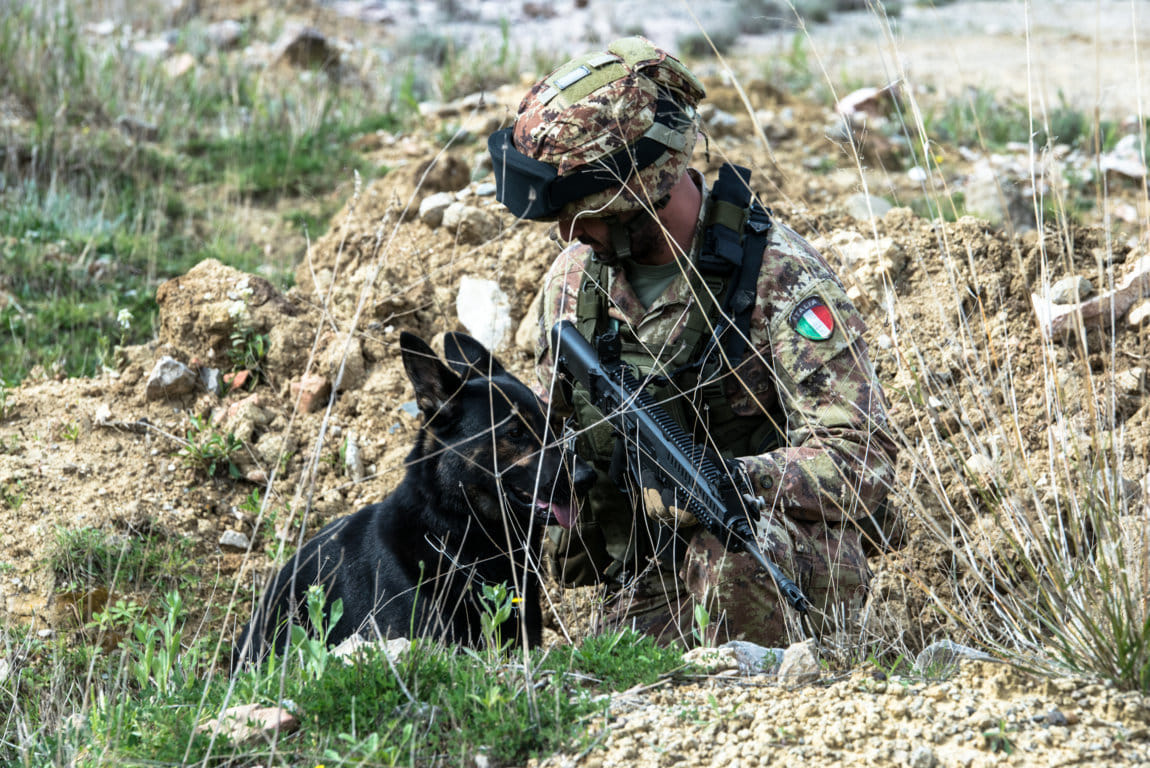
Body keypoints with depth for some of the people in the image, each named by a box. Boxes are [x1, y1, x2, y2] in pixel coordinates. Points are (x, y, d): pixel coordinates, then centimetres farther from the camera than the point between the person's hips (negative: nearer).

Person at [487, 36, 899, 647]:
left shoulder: (781, 279, -18)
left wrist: (734, 482, -41)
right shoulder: (577, 273, 2)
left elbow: (861, 463, -26)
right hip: (649, 587, 5)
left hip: (797, 573, -5)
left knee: (726, 551, -37)